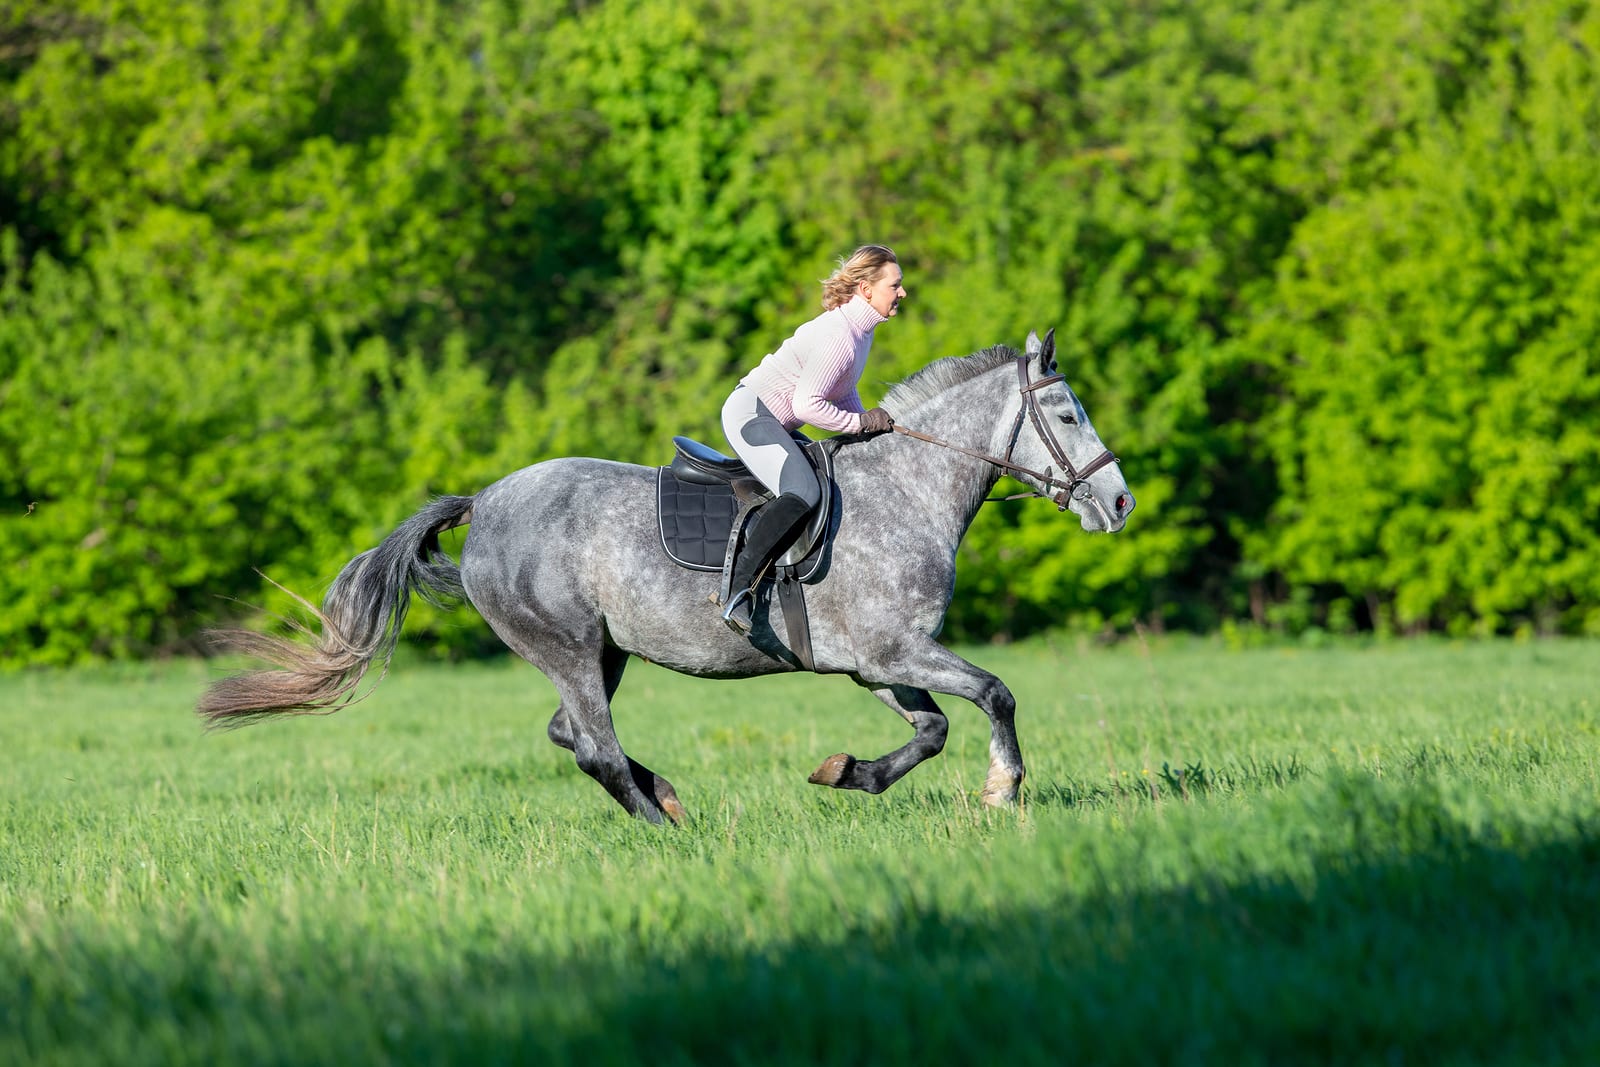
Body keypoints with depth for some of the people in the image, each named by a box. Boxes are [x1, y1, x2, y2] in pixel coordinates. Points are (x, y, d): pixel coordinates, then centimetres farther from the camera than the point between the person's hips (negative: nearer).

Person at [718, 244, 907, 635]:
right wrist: (862, 423, -16)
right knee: (803, 492, -31)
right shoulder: (838, 336, -23)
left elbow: (842, 392, 21)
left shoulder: (861, 329, 9)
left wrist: (872, 427, 7)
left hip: (774, 423, 11)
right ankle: (738, 594, -32)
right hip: (750, 412, -11)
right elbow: (807, 404, -25)